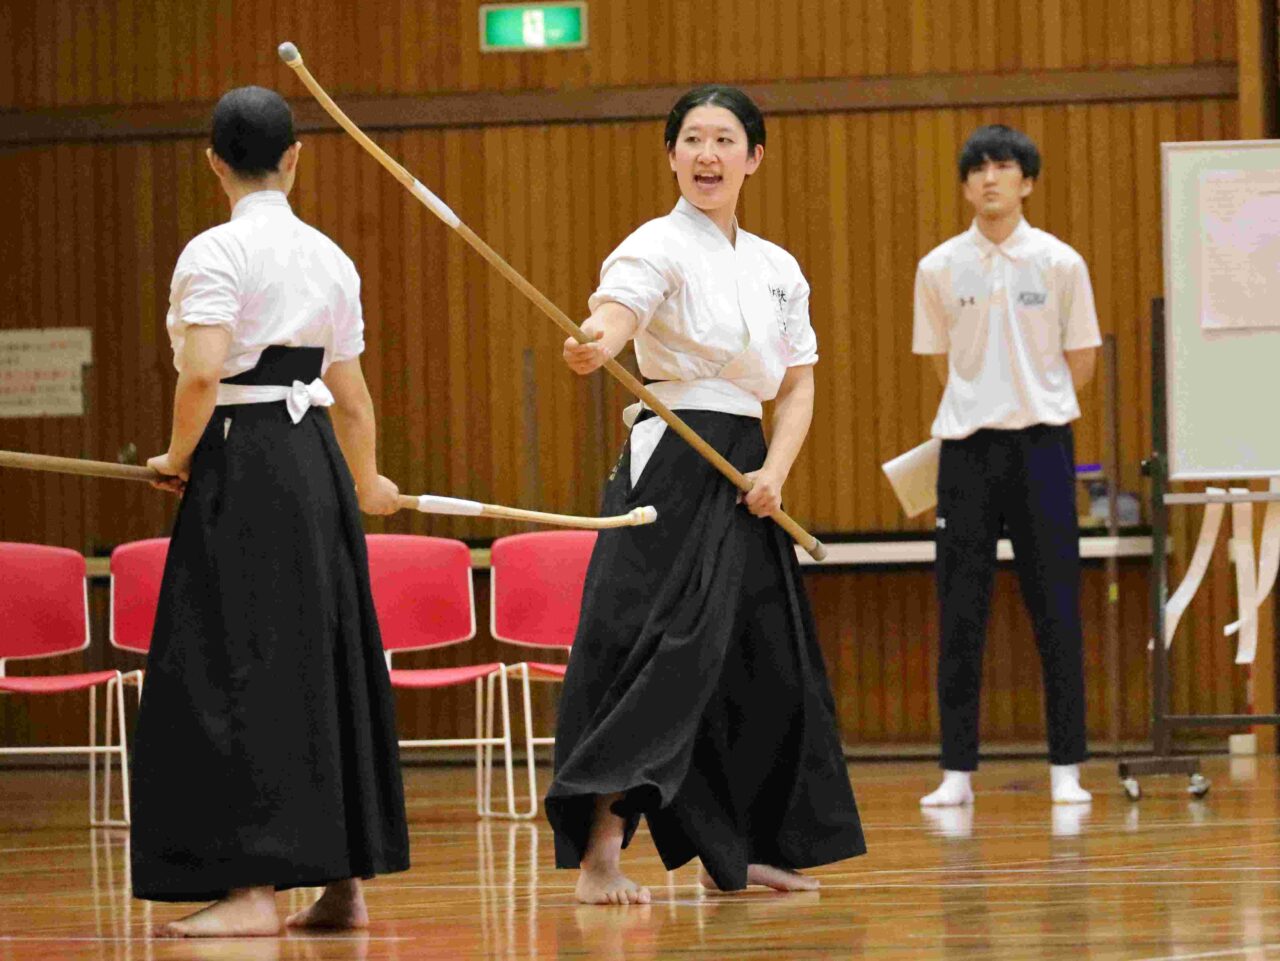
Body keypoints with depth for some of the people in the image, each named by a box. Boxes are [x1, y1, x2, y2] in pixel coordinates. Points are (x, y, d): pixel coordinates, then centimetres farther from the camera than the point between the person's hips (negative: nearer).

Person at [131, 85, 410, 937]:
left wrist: (179, 458, -5)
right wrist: (364, 481, 32)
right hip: (318, 461, 7)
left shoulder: (217, 252, -9)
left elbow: (205, 368, -21)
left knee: (234, 673, -6)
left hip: (243, 463, -7)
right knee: (324, 663, 12)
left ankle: (253, 888, -10)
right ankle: (345, 881, 15)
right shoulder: (330, 258, 11)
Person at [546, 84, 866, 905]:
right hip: (671, 466, -7)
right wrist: (593, 344, -51)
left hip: (746, 478, 7)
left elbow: (798, 383, 13)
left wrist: (775, 472, -5)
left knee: (761, 660, 10)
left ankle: (733, 853, 22)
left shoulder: (778, 269, 13)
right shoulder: (659, 247, -7)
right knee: (654, 646, -17)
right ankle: (599, 853, -19)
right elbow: (614, 312, -27)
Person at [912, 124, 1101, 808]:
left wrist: (1034, 406, 9)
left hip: (1041, 445, -1)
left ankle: (1066, 769, 4)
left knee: (1055, 610, 0)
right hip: (966, 446, 1)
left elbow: (1080, 363, 7)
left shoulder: (1061, 263, 1)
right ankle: (957, 770, 4)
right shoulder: (939, 268, 4)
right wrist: (984, 407, 11)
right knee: (960, 615, 0)